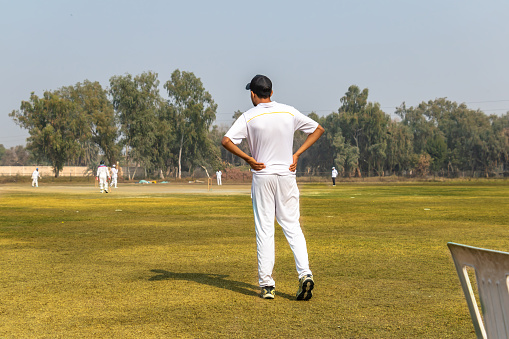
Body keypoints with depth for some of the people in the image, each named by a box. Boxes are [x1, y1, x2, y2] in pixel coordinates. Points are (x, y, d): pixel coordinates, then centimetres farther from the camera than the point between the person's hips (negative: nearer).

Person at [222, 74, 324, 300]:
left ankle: (267, 285, 4)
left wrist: (248, 159, -8)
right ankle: (305, 273, -10)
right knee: (292, 227, 7)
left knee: (264, 230, 3)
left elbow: (226, 141, -17)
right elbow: (318, 129, 9)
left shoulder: (249, 117, -6)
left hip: (262, 176, -2)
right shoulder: (289, 112, 2)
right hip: (286, 175, 2)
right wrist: (297, 154, 6)